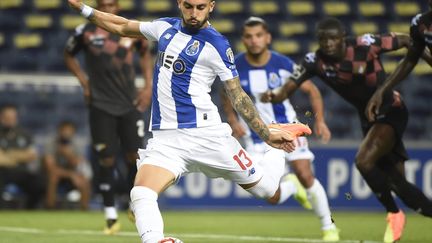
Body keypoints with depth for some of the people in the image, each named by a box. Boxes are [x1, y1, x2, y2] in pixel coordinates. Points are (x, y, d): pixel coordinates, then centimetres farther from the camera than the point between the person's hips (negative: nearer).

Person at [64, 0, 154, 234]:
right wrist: (84, 82, 2)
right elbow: (69, 56, 12)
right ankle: (111, 217, 3)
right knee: (106, 159, -4)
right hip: (101, 106, -2)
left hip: (130, 103, 2)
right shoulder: (86, 32, -6)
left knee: (134, 156, 1)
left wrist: (148, 86, 9)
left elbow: (145, 53, 19)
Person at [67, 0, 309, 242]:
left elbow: (238, 96, -1)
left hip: (206, 134, -4)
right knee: (141, 195, -24)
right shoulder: (166, 27, 10)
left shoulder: (217, 45, -5)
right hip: (165, 138, 4)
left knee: (272, 194, 2)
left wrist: (267, 135, -5)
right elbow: (124, 27, 27)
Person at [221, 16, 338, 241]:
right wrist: (232, 120, -10)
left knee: (306, 175, -9)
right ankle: (292, 185, 29)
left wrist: (319, 120, -11)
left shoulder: (283, 64, -13)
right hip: (257, 136, 0)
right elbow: (227, 96, 7)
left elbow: (311, 90, -1)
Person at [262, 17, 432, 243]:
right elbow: (286, 90, -20)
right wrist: (274, 95, -40)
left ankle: (393, 214, -5)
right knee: (398, 184, 7)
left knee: (364, 161, -25)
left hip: (391, 112, -6)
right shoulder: (315, 61, -12)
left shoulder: (365, 45, -23)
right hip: (368, 119, 6)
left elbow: (405, 40, -13)